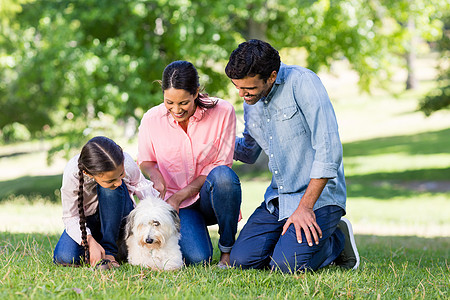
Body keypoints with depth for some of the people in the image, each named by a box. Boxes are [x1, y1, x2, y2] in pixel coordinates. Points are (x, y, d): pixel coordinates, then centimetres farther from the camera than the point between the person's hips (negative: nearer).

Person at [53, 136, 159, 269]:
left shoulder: (126, 163, -28)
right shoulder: (72, 173, -33)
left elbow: (141, 185, -4)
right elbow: (70, 217, -23)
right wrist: (90, 242, -38)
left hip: (118, 213, 0)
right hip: (87, 217, 0)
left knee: (109, 189, -35)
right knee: (64, 258, -26)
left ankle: (109, 251, -24)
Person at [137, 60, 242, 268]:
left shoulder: (223, 112, -12)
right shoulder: (151, 120, -7)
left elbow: (222, 164, -8)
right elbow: (145, 161, 11)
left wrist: (180, 195, -16)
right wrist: (155, 175, -14)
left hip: (209, 197, 0)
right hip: (177, 204, 0)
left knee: (223, 176, -36)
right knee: (197, 258, -26)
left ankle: (227, 249, -15)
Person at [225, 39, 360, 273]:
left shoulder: (302, 82, -16)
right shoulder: (251, 100, 9)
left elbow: (328, 150, -21)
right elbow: (249, 152, 25)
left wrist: (305, 207, -22)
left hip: (318, 195, -7)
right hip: (278, 198, 7)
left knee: (286, 265, -24)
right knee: (242, 260, -10)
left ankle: (336, 241, 6)